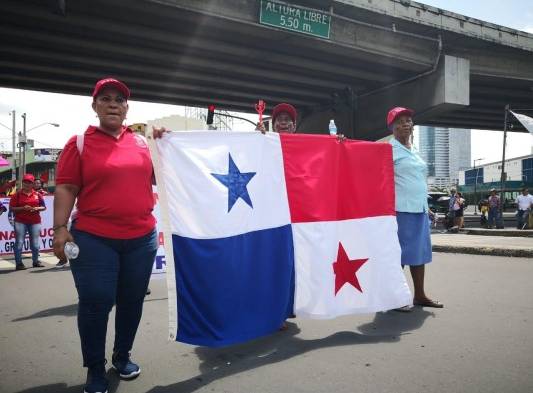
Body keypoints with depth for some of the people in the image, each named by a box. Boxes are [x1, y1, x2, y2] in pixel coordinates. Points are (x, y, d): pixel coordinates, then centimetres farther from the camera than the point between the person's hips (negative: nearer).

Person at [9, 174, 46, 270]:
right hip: (20, 222, -2)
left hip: (35, 221, 2)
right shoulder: (17, 195, 2)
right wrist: (23, 208, -16)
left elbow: (44, 207, 13)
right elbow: (11, 208, -2)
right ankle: (19, 263, 4)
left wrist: (37, 208, -7)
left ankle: (36, 261, 21)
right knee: (19, 243, -2)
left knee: (35, 243, 8)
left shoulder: (37, 194, 9)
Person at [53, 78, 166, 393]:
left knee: (132, 301, 14)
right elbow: (66, 188, -3)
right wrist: (61, 228, -12)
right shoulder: (80, 143, 0)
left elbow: (157, 178, 17)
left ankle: (123, 356, 35)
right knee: (95, 304, 0)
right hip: (94, 239, -3)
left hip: (142, 238, 4)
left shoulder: (141, 142, 8)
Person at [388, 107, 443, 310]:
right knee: (398, 253, -5)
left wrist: (426, 207, 21)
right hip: (401, 209, -8)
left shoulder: (414, 151, 20)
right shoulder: (389, 149, -4)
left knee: (420, 252, 11)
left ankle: (419, 295, 20)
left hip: (419, 209, 8)